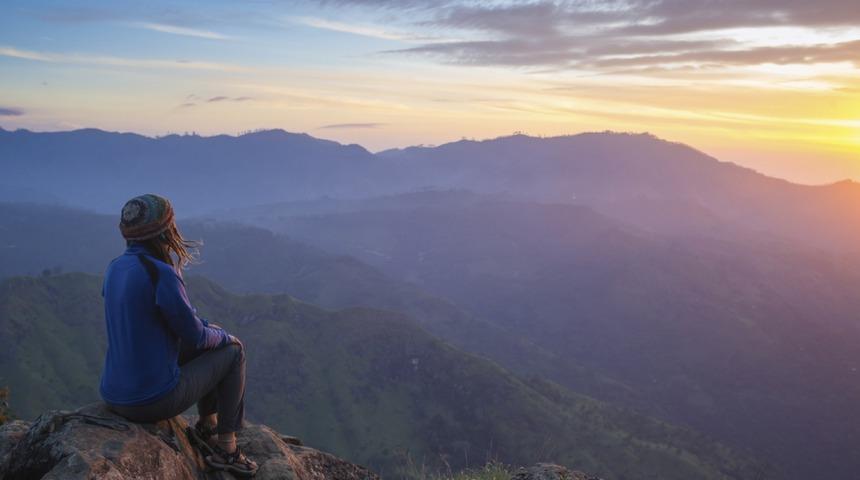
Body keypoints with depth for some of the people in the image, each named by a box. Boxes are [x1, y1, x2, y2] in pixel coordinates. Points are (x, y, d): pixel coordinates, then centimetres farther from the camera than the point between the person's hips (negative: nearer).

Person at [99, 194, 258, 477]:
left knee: (211, 343, 27)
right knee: (233, 350, 13)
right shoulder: (162, 275, -21)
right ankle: (226, 448, 19)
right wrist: (221, 335, 10)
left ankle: (207, 427, 36)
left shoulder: (114, 270, 5)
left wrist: (205, 327, 18)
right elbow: (194, 335, -12)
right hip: (155, 401, -8)